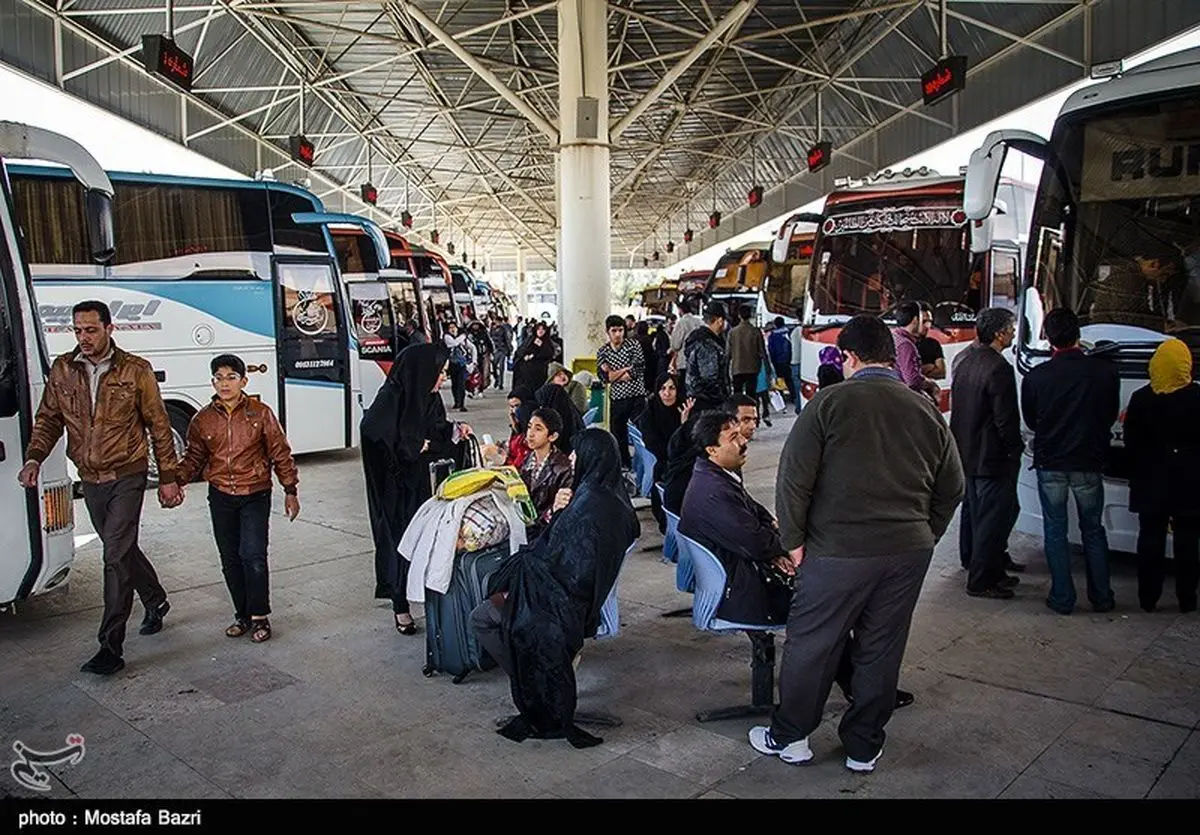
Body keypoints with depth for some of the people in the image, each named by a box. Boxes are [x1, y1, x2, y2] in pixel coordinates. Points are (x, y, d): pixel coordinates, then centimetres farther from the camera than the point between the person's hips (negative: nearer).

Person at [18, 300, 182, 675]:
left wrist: (168, 478, -3)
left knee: (116, 557, -10)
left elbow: (159, 426, -3)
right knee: (122, 549, 18)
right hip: (90, 479, 5)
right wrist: (34, 458, -10)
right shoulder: (62, 370, 3)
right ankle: (156, 602, 42)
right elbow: (48, 419, 9)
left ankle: (110, 649, -6)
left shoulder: (136, 370, -8)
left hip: (127, 476, -5)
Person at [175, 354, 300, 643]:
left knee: (252, 555, -13)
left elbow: (280, 454, 1)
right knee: (230, 559, 9)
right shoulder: (203, 419, 3)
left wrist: (290, 491, 1)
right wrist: (176, 480, -8)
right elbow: (194, 457, 10)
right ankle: (243, 615, 22)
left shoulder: (261, 413, -3)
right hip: (221, 497, 3)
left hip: (255, 495, -3)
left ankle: (260, 617, 1)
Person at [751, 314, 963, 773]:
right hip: (910, 552, 5)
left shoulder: (830, 403, -7)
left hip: (839, 550, -4)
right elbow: (951, 487, 15)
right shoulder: (927, 410, 7)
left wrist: (794, 540, -2)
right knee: (881, 650, 14)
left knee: (811, 645, 10)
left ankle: (789, 738, 23)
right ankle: (864, 748, 27)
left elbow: (794, 478, -11)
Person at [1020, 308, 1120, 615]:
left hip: (1050, 463, -1)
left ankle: (1062, 598, 14)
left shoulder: (1035, 377, -11)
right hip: (1089, 463, 1)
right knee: (1093, 530, 16)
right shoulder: (1105, 371, -9)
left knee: (1055, 531, 10)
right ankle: (1101, 597, 23)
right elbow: (1111, 415, 5)